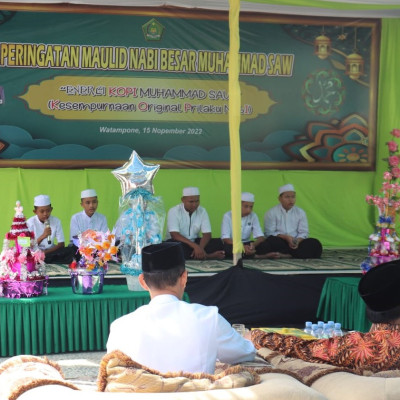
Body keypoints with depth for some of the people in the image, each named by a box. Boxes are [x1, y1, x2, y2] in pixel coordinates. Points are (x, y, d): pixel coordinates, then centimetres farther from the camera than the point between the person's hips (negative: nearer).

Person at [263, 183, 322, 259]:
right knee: (271, 240, -37)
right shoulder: (271, 213, 1)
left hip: (295, 243, 3)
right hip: (279, 243, -3)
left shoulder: (300, 212, 10)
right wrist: (285, 237, -20)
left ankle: (287, 255, -33)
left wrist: (297, 241, -18)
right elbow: (269, 233, -5)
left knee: (315, 243, -23)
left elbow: (303, 232, 5)